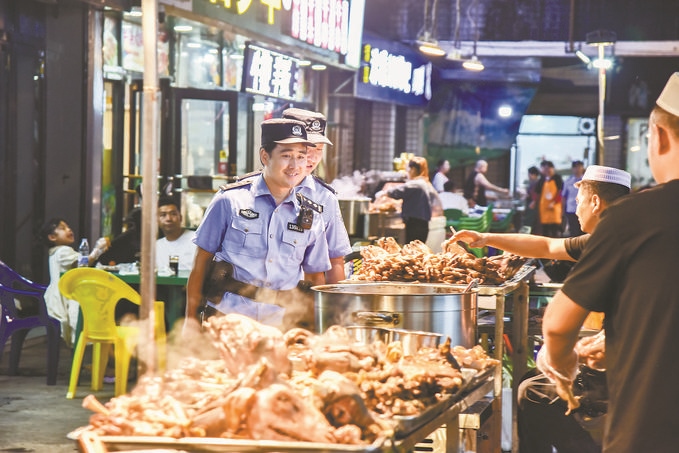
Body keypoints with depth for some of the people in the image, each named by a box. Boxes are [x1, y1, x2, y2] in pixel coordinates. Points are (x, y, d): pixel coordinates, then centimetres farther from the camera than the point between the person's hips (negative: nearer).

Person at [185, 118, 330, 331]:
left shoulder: (310, 216, 9)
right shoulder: (230, 200, 1)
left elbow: (315, 278, 16)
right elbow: (201, 262, 5)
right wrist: (191, 318, 2)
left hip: (280, 326, 3)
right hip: (226, 316, -3)